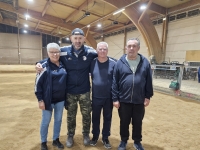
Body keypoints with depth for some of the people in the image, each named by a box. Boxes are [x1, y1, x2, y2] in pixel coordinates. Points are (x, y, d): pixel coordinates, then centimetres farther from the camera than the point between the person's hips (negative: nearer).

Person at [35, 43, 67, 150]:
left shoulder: (62, 65, 3)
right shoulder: (44, 66, -12)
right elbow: (38, 83, -10)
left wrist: (66, 96, 9)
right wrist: (40, 100, -12)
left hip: (60, 99, 5)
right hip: (48, 99, -4)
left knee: (58, 120, 16)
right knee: (46, 121, 9)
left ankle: (56, 140, 35)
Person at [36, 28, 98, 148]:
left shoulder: (90, 51, -9)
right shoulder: (64, 51, -8)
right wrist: (40, 65, -15)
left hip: (84, 91, 0)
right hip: (70, 91, 0)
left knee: (86, 114, 15)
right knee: (71, 116, 17)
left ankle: (86, 134, 40)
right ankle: (70, 136, 40)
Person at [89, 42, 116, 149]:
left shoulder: (113, 64, -8)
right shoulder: (92, 63, -4)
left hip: (109, 97, -1)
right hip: (95, 97, 1)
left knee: (107, 118, 14)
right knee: (95, 117, 17)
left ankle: (105, 138, 35)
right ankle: (95, 136, 38)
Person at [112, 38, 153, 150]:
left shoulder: (145, 62, -2)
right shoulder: (120, 63, -4)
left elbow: (149, 81, 3)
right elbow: (115, 82, -3)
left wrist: (148, 96, 1)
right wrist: (115, 98, -5)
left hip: (139, 101, 1)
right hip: (124, 100, 0)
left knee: (138, 122, 17)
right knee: (124, 122, 16)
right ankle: (124, 141, 38)